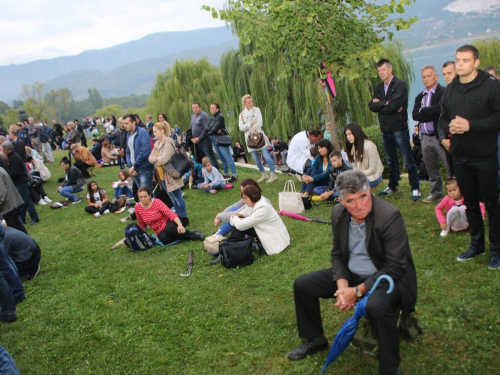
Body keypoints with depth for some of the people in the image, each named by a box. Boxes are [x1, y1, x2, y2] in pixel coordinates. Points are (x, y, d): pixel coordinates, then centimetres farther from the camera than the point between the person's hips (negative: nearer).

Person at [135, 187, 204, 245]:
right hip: (160, 231, 3)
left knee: (169, 230, -39)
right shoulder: (138, 207, -6)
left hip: (168, 222, -3)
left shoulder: (157, 202, -16)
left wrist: (180, 225, -42)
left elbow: (170, 213, -27)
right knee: (164, 239, -33)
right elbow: (142, 224, 10)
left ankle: (193, 234, -21)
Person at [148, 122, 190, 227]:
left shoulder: (169, 142, -17)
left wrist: (155, 160, -5)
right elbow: (150, 158, 5)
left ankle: (184, 219, 9)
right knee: (172, 198, 16)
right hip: (161, 175, 9)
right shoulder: (157, 143, 10)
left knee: (177, 197, 0)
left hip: (170, 175, -9)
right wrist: (157, 158, -14)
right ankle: (179, 217, 27)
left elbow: (163, 160, -24)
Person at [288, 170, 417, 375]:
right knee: (302, 285, 0)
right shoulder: (338, 213, -8)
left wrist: (358, 291, -26)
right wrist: (342, 285, -15)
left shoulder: (390, 216, -26)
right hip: (351, 274, 6)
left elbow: (395, 267, -25)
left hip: (387, 278, -6)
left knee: (376, 306, -38)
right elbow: (338, 253, 3)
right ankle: (315, 340, 22)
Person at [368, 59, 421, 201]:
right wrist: (386, 104, -12)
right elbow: (372, 106, 1)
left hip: (399, 128, -6)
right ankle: (392, 186, 27)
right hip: (385, 130, 6)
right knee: (391, 161, 16)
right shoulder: (379, 88, 14)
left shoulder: (400, 84, -7)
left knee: (408, 160, -3)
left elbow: (394, 104, -20)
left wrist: (380, 104, -6)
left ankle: (415, 188, 2)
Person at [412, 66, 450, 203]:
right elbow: (414, 115, 1)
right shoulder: (420, 96, 14)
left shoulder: (444, 92, -7)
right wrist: (431, 114, -12)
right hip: (425, 137, 7)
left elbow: (439, 109, -23)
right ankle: (436, 192, 27)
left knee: (451, 168, -3)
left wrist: (423, 111, -9)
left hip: (440, 136, -7)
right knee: (431, 169, 15)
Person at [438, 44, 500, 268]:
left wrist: (471, 125, -21)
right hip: (460, 157, 6)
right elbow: (443, 117, 19)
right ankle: (476, 245, 28)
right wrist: (445, 134, -1)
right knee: (470, 203, 15)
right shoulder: (450, 90, 11)